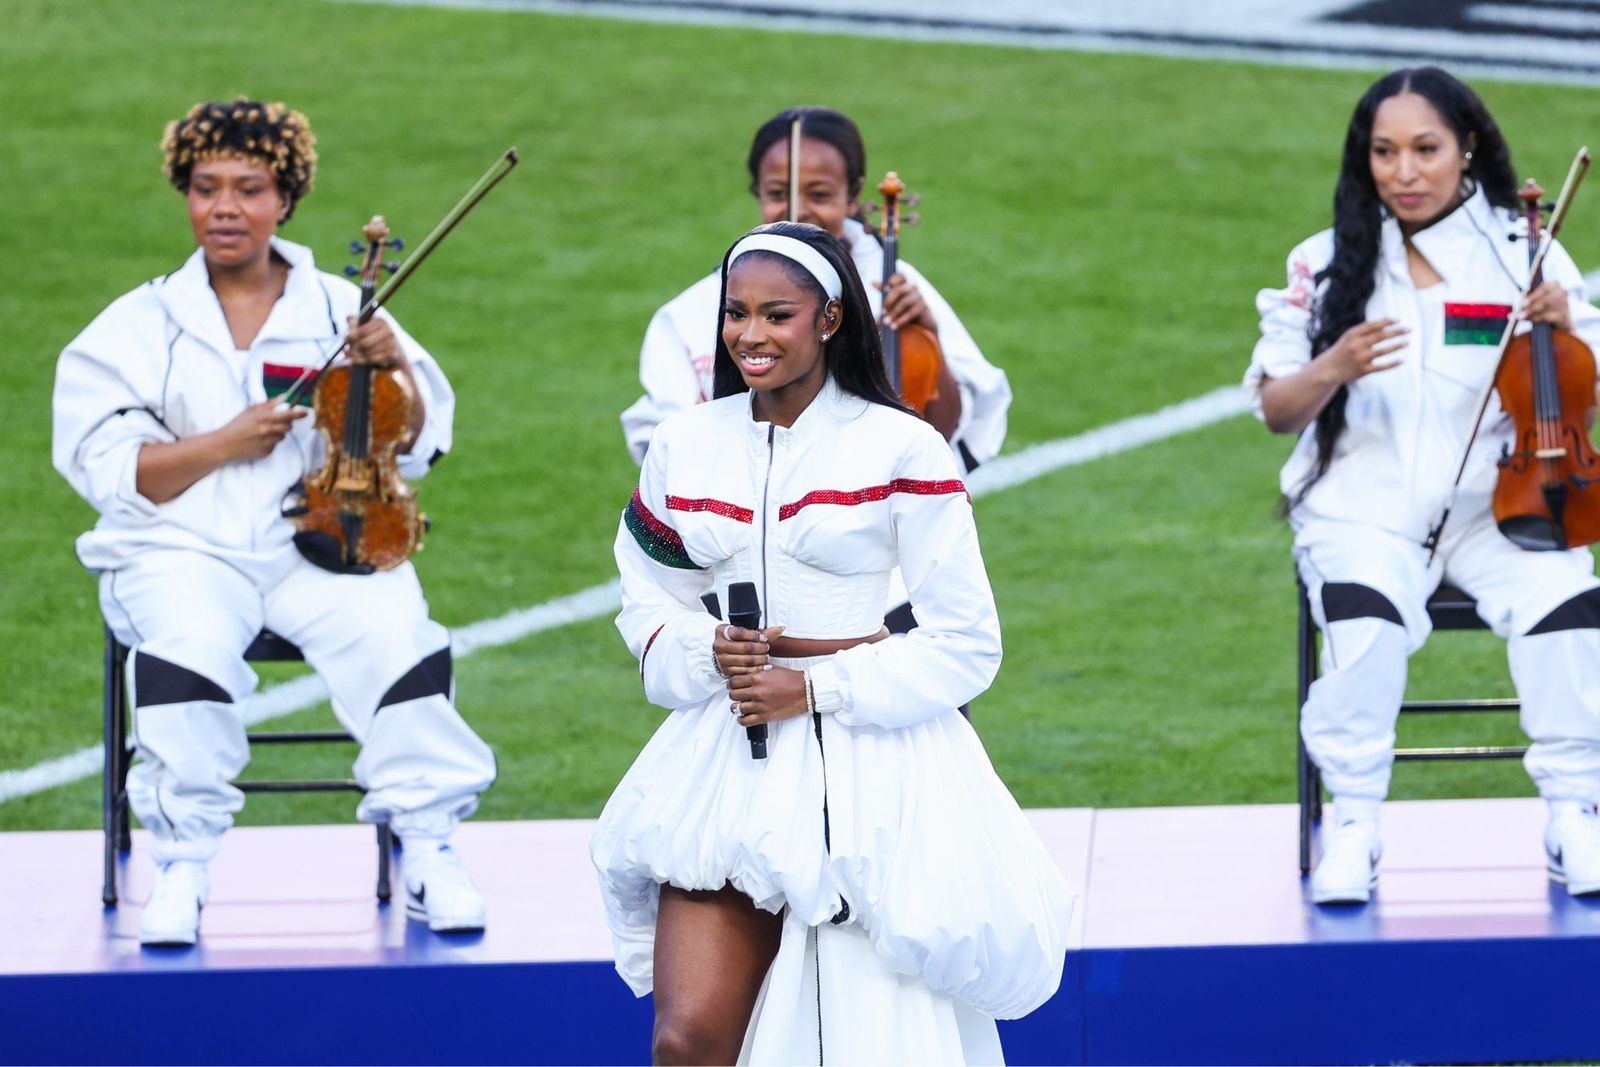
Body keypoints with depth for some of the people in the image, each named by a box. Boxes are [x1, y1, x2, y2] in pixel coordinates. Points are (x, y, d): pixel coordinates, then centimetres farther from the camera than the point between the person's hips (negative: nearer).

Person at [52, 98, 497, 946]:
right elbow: (106, 468, 0)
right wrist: (224, 444, -11)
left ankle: (427, 852, -19)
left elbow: (415, 445, 7)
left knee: (396, 632, -28)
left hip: (325, 546, 1)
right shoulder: (141, 326, 10)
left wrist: (392, 372, -12)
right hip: (184, 549, -1)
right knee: (188, 643, -33)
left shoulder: (341, 312, 12)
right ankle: (181, 867, -25)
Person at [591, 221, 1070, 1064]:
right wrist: (707, 652, -6)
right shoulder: (686, 444, 7)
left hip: (868, 769, -3)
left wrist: (817, 687, -12)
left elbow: (964, 644, -5)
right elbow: (648, 599, 16)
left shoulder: (900, 450, -6)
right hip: (728, 767, 3)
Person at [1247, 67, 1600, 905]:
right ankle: (1353, 828, -21)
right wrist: (1330, 372, -16)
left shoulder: (1521, 254, 4)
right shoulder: (1327, 264, 5)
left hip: (1492, 502, 1)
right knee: (1366, 617, -33)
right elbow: (1275, 410, 5)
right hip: (1364, 509, 0)